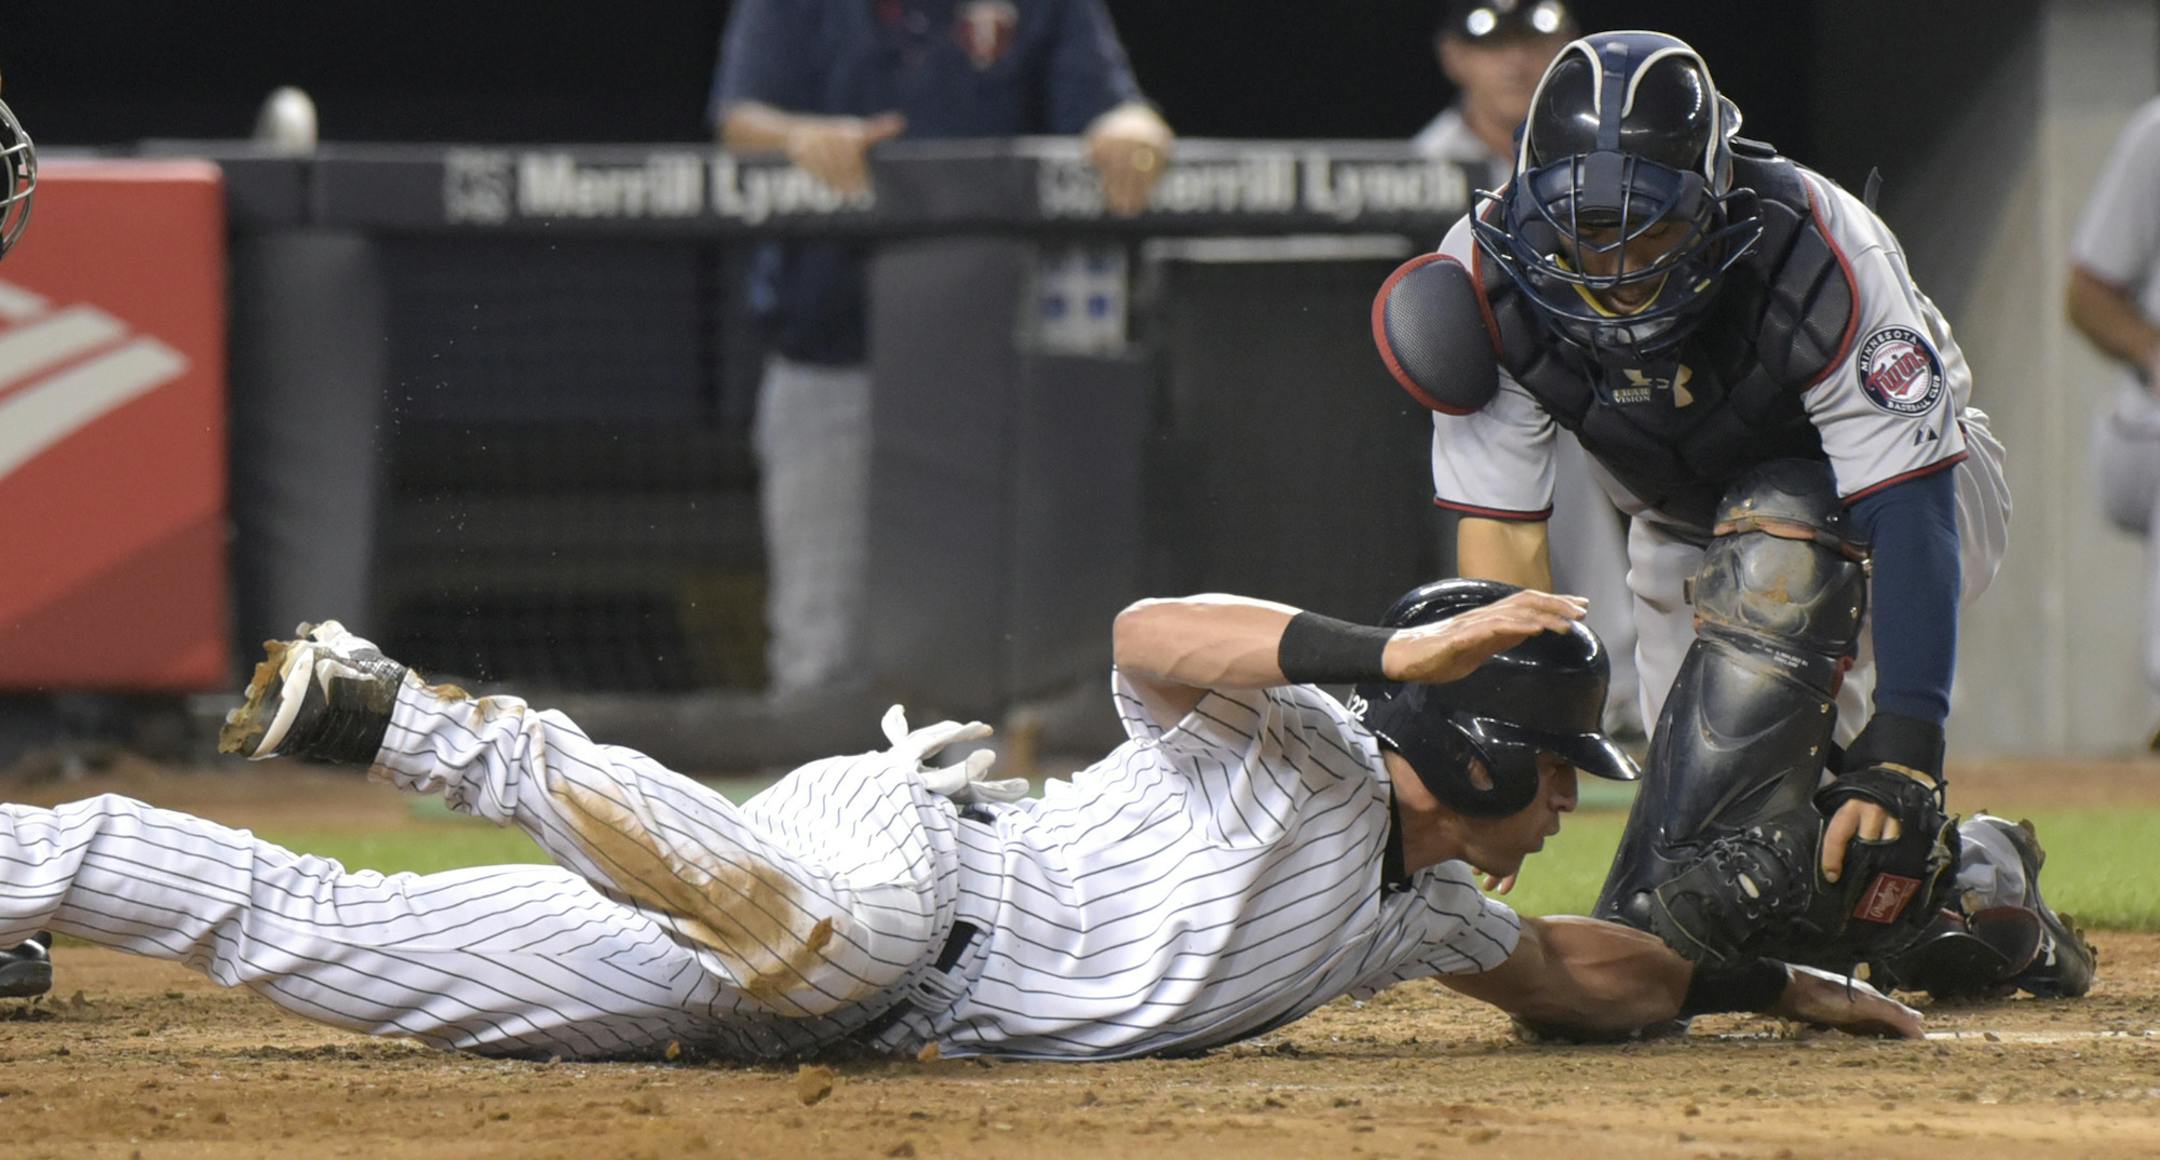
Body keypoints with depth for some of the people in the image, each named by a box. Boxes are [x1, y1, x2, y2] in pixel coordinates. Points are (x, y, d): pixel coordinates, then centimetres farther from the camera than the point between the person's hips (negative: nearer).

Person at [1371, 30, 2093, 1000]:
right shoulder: (1487, 289, -26)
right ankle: (1975, 882, 11)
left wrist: (1901, 753, -46)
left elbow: (1912, 513, -37)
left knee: (1773, 546, -38)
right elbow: (1501, 535, -23)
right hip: (1686, 540, 4)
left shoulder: (1817, 256, -35)